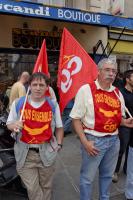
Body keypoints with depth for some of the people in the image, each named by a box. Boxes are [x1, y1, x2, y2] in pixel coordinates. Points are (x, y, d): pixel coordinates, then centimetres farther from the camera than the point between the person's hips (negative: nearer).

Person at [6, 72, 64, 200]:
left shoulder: (53, 104, -1)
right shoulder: (18, 103, -3)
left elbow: (59, 127, 9)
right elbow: (9, 124, 6)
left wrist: (59, 144, 0)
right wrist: (14, 125, -16)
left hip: (47, 152, 1)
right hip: (25, 153, -1)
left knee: (46, 187, 17)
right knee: (32, 189, 4)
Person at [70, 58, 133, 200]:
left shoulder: (117, 93, 6)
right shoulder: (86, 90, -11)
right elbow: (76, 118, -11)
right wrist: (85, 142, -17)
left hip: (114, 140, 6)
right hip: (94, 140, -5)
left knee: (107, 174, 24)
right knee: (87, 177, 10)